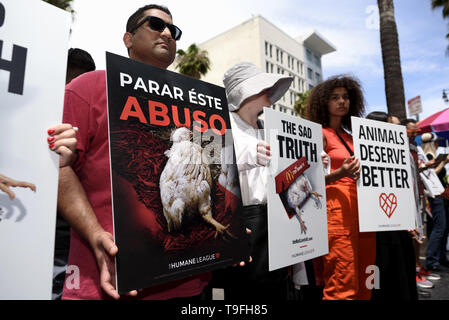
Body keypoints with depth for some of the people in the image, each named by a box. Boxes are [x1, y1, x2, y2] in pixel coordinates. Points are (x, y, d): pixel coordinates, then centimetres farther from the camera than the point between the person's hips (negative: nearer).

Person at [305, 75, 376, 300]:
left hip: (362, 206, 8)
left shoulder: (350, 137, 19)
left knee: (364, 284, 10)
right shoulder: (320, 134, -1)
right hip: (338, 207, -7)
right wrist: (341, 173, -24)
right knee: (343, 285, -8)